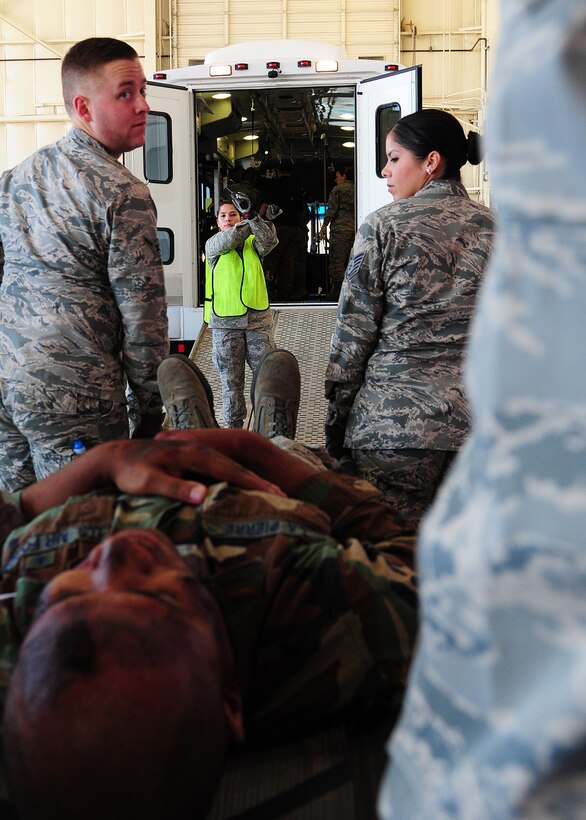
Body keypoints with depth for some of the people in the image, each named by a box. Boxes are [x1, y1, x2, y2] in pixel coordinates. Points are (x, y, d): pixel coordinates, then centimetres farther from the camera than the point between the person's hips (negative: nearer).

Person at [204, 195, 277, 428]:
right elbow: (227, 240, -16)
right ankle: (233, 425, 14)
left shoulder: (253, 243, 9)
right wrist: (248, 222, -25)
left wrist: (252, 217, -27)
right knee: (231, 380, 5)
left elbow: (270, 240, -13)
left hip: (258, 318, 1)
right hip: (225, 322, -1)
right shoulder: (212, 245, 6)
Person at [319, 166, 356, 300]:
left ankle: (337, 292, -10)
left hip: (340, 229, -6)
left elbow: (331, 209, -7)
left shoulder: (338, 189, -1)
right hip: (355, 229, 6)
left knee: (337, 263, -5)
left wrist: (324, 226, -1)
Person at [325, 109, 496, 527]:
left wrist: (337, 414, 4)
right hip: (482, 418, 5)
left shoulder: (384, 226, -3)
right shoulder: (495, 227, 9)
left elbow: (355, 328, -3)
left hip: (396, 418, -4)